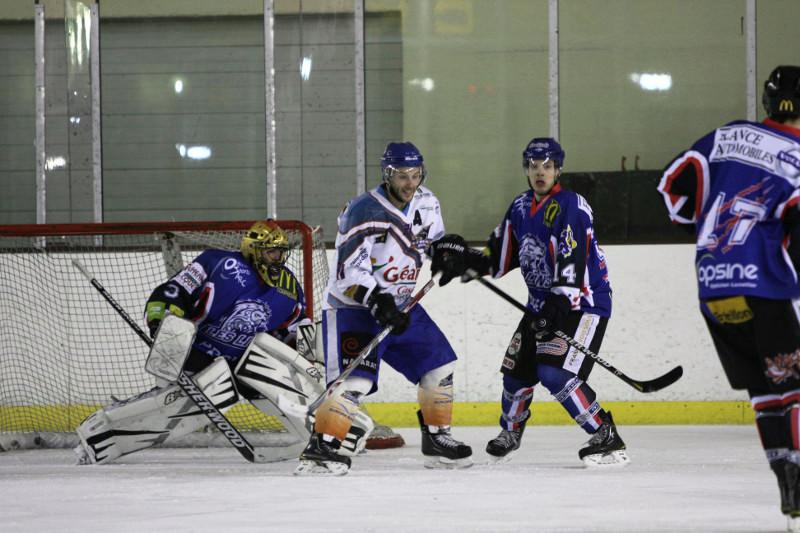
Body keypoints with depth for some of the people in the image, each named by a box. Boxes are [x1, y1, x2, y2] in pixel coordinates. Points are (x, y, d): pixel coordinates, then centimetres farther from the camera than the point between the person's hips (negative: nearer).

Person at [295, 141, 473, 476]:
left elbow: (437, 242, 20)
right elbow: (350, 272, -28)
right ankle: (319, 449, -25)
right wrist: (379, 304, -38)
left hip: (399, 306, 8)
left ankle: (436, 439, 22)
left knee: (440, 364, 9)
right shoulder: (365, 212, -23)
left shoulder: (425, 203, 2)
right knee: (356, 379, -25)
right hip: (351, 307, -8)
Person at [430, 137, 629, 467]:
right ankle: (510, 432, 41)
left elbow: (572, 266, -26)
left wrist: (555, 312, -32)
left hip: (583, 302, -8)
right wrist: (463, 259, -3)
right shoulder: (521, 208, 7)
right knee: (517, 370, 13)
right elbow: (500, 259, 12)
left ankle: (607, 440, -18)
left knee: (556, 374, -22)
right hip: (542, 304, 8)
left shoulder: (571, 207, -18)